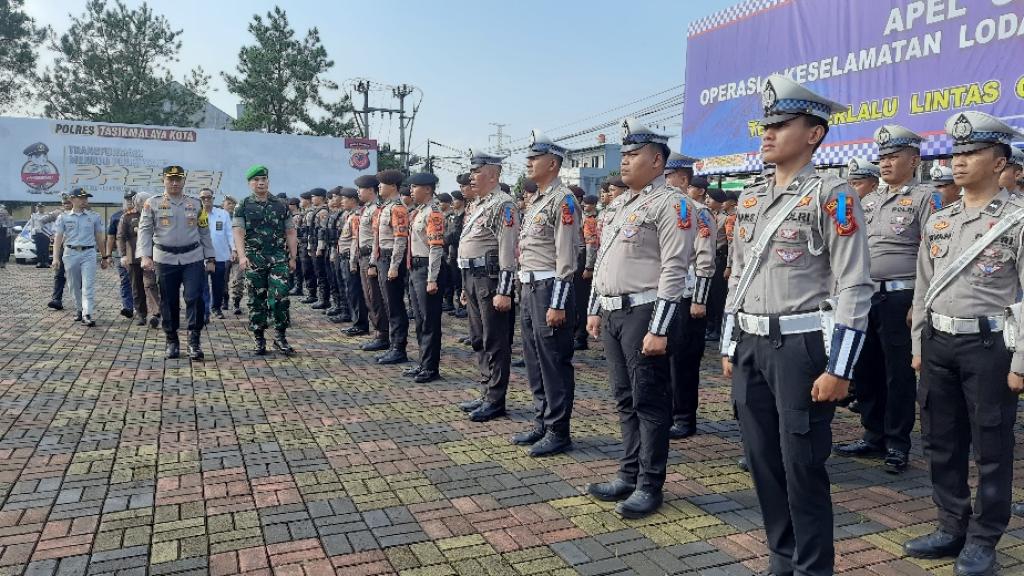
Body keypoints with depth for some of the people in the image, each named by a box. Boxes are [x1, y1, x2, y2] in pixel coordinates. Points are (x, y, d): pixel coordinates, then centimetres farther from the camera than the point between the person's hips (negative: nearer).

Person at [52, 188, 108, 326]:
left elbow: (99, 237, 12)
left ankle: (87, 315, -15)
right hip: (70, 253, 1)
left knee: (88, 286, -10)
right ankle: (79, 309, 26)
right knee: (75, 286, 10)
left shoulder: (94, 217, 7)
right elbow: (58, 238, 4)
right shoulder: (63, 217, 7)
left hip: (89, 253, -1)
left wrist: (105, 257, 13)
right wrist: (55, 257, -6)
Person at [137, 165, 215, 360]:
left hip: (193, 258, 0)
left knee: (194, 298, -8)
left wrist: (210, 258, 8)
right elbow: (145, 230, 0)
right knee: (168, 301, 6)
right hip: (165, 259, 0)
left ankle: (194, 342, -2)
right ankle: (171, 342, 19)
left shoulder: (195, 204, 10)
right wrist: (146, 256, -12)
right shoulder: (153, 204, 5)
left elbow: (204, 232, 11)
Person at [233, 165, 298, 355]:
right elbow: (238, 232, -5)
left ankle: (280, 337, 2)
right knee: (257, 301, 5)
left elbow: (290, 233, 12)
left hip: (278, 258, 1)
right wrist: (242, 256, -19)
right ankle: (259, 339, 15)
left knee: (280, 297, -10)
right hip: (254, 259, 0)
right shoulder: (243, 207, 5)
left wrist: (293, 257, 6)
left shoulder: (281, 205, 11)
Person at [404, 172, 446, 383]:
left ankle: (431, 368, 6)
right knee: (420, 320, 15)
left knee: (430, 321, -2)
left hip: (427, 269, -10)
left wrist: (432, 279, -23)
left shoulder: (433, 212, -14)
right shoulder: (419, 211, 16)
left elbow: (436, 247, -20)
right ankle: (423, 363, 25)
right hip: (415, 269, 10)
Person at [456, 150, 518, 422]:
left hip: (491, 279, -10)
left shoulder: (503, 204, -12)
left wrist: (504, 291, -23)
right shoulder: (477, 205, 18)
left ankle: (496, 401, 6)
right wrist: (465, 286, 22)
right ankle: (487, 394, 25)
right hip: (472, 278, 10)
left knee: (495, 342, -2)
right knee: (479, 340, 14)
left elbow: (508, 249, -19)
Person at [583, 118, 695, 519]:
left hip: (644, 313, -8)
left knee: (650, 402, 1)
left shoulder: (671, 203, -10)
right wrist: (594, 310, 18)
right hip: (612, 313, 9)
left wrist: (659, 329, -21)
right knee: (625, 400, 14)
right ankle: (629, 476, 25)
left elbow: (674, 270, -17)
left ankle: (650, 485, 12)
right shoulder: (618, 204, 17)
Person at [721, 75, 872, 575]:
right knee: (762, 460, 14)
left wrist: (838, 369, -16)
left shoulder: (832, 195, -8)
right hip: (750, 345, 7)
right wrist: (730, 348, 14)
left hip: (801, 346, -7)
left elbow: (854, 287, -13)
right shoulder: (751, 198, 12)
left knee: (802, 466, 2)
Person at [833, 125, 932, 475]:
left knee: (898, 373, 2)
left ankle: (897, 445, 15)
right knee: (865, 370, 11)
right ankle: (874, 436, 25)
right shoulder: (869, 200, 15)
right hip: (864, 295, 6)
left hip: (900, 297, -6)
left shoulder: (924, 198, -4)